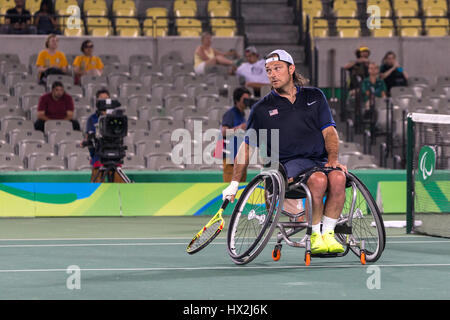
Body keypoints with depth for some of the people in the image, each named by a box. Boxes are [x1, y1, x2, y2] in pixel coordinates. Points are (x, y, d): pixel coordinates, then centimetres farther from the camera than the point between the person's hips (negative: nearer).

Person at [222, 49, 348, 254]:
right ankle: (314, 236, -22)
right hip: (288, 163, -2)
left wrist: (333, 159, -7)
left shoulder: (315, 96, 16)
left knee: (337, 177, -33)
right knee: (318, 179, -35)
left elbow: (329, 131, 11)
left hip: (320, 161, 2)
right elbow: (246, 147, 15)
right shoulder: (262, 109, 12)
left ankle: (328, 233, -23)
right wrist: (234, 184, 11)